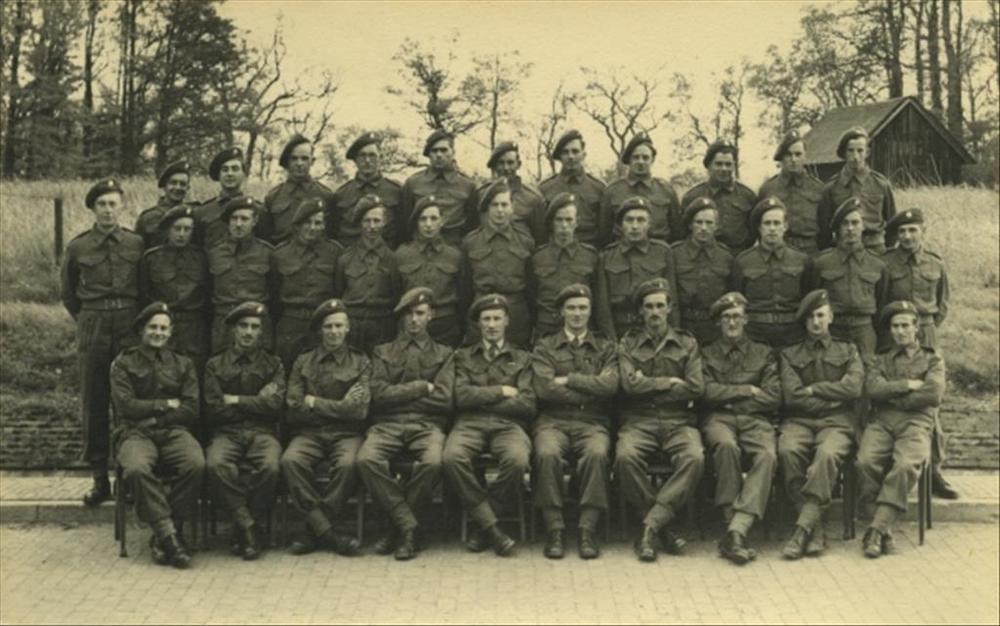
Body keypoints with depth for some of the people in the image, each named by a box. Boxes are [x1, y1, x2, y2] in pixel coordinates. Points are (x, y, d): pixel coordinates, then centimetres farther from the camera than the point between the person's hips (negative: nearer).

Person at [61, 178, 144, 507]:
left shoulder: (137, 244, 2)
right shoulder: (78, 247, 3)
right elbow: (67, 292, 15)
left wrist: (136, 319, 9)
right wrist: (86, 319, 11)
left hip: (129, 325, -1)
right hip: (92, 328, 1)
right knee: (93, 404, 4)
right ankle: (99, 478, 13)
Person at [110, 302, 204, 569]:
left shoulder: (183, 364, 19)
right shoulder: (123, 363, 14)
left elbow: (191, 410, 7)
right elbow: (126, 406, 0)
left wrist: (152, 415, -3)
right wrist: (165, 404, 1)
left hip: (174, 431, 2)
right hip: (136, 433, -2)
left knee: (196, 465, -32)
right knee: (136, 469, -38)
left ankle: (161, 535, -20)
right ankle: (169, 533, -30)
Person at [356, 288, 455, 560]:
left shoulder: (443, 354, 19)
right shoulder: (383, 352, 20)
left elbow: (444, 400, 4)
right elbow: (379, 395, 3)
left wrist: (400, 393, 3)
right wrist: (422, 388, 1)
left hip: (427, 424, 0)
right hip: (388, 424, 1)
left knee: (433, 462, -35)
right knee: (366, 459, -33)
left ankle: (398, 528, -16)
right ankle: (408, 524, -19)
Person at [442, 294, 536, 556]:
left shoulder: (522, 359, 21)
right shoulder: (463, 356, 22)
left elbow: (527, 405, 6)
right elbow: (462, 397, 4)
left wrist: (481, 399, 3)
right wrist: (501, 391, 2)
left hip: (508, 425, 0)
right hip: (470, 424, 0)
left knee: (518, 460, -36)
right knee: (451, 457, -35)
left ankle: (483, 527, -16)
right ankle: (492, 527, -24)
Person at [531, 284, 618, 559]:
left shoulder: (605, 348, 18)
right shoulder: (545, 347, 15)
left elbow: (609, 385, -2)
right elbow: (544, 389, -3)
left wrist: (568, 379, -3)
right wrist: (591, 390, -1)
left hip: (593, 422, 0)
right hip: (553, 420, 0)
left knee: (597, 454, -34)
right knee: (547, 454, -34)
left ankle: (588, 530, -29)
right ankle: (554, 530, -26)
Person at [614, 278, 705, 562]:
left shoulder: (687, 343, 15)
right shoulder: (628, 344, 14)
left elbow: (696, 387, 1)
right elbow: (630, 384, -4)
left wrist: (648, 385, -2)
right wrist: (670, 382, -1)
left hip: (679, 420, 1)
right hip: (639, 420, 0)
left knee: (694, 458, -33)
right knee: (626, 457, -34)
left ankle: (649, 526, -27)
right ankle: (663, 528, -20)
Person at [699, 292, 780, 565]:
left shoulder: (764, 354, 22)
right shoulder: (707, 355, 21)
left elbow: (773, 398, 8)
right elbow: (707, 392, 2)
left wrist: (728, 396, 2)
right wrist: (748, 391, 1)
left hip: (755, 419, 1)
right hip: (719, 419, -1)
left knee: (767, 456, -34)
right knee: (726, 446, -38)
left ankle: (737, 531, -43)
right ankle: (731, 521, -34)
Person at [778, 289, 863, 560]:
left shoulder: (847, 351, 21)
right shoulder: (790, 355, 19)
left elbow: (853, 388, 1)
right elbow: (792, 396, 2)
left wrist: (813, 389, 0)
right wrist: (834, 397, 1)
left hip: (837, 422, -1)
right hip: (799, 421, 1)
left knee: (827, 454, -36)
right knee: (788, 451, -34)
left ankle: (803, 527, -37)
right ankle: (816, 529, -29)